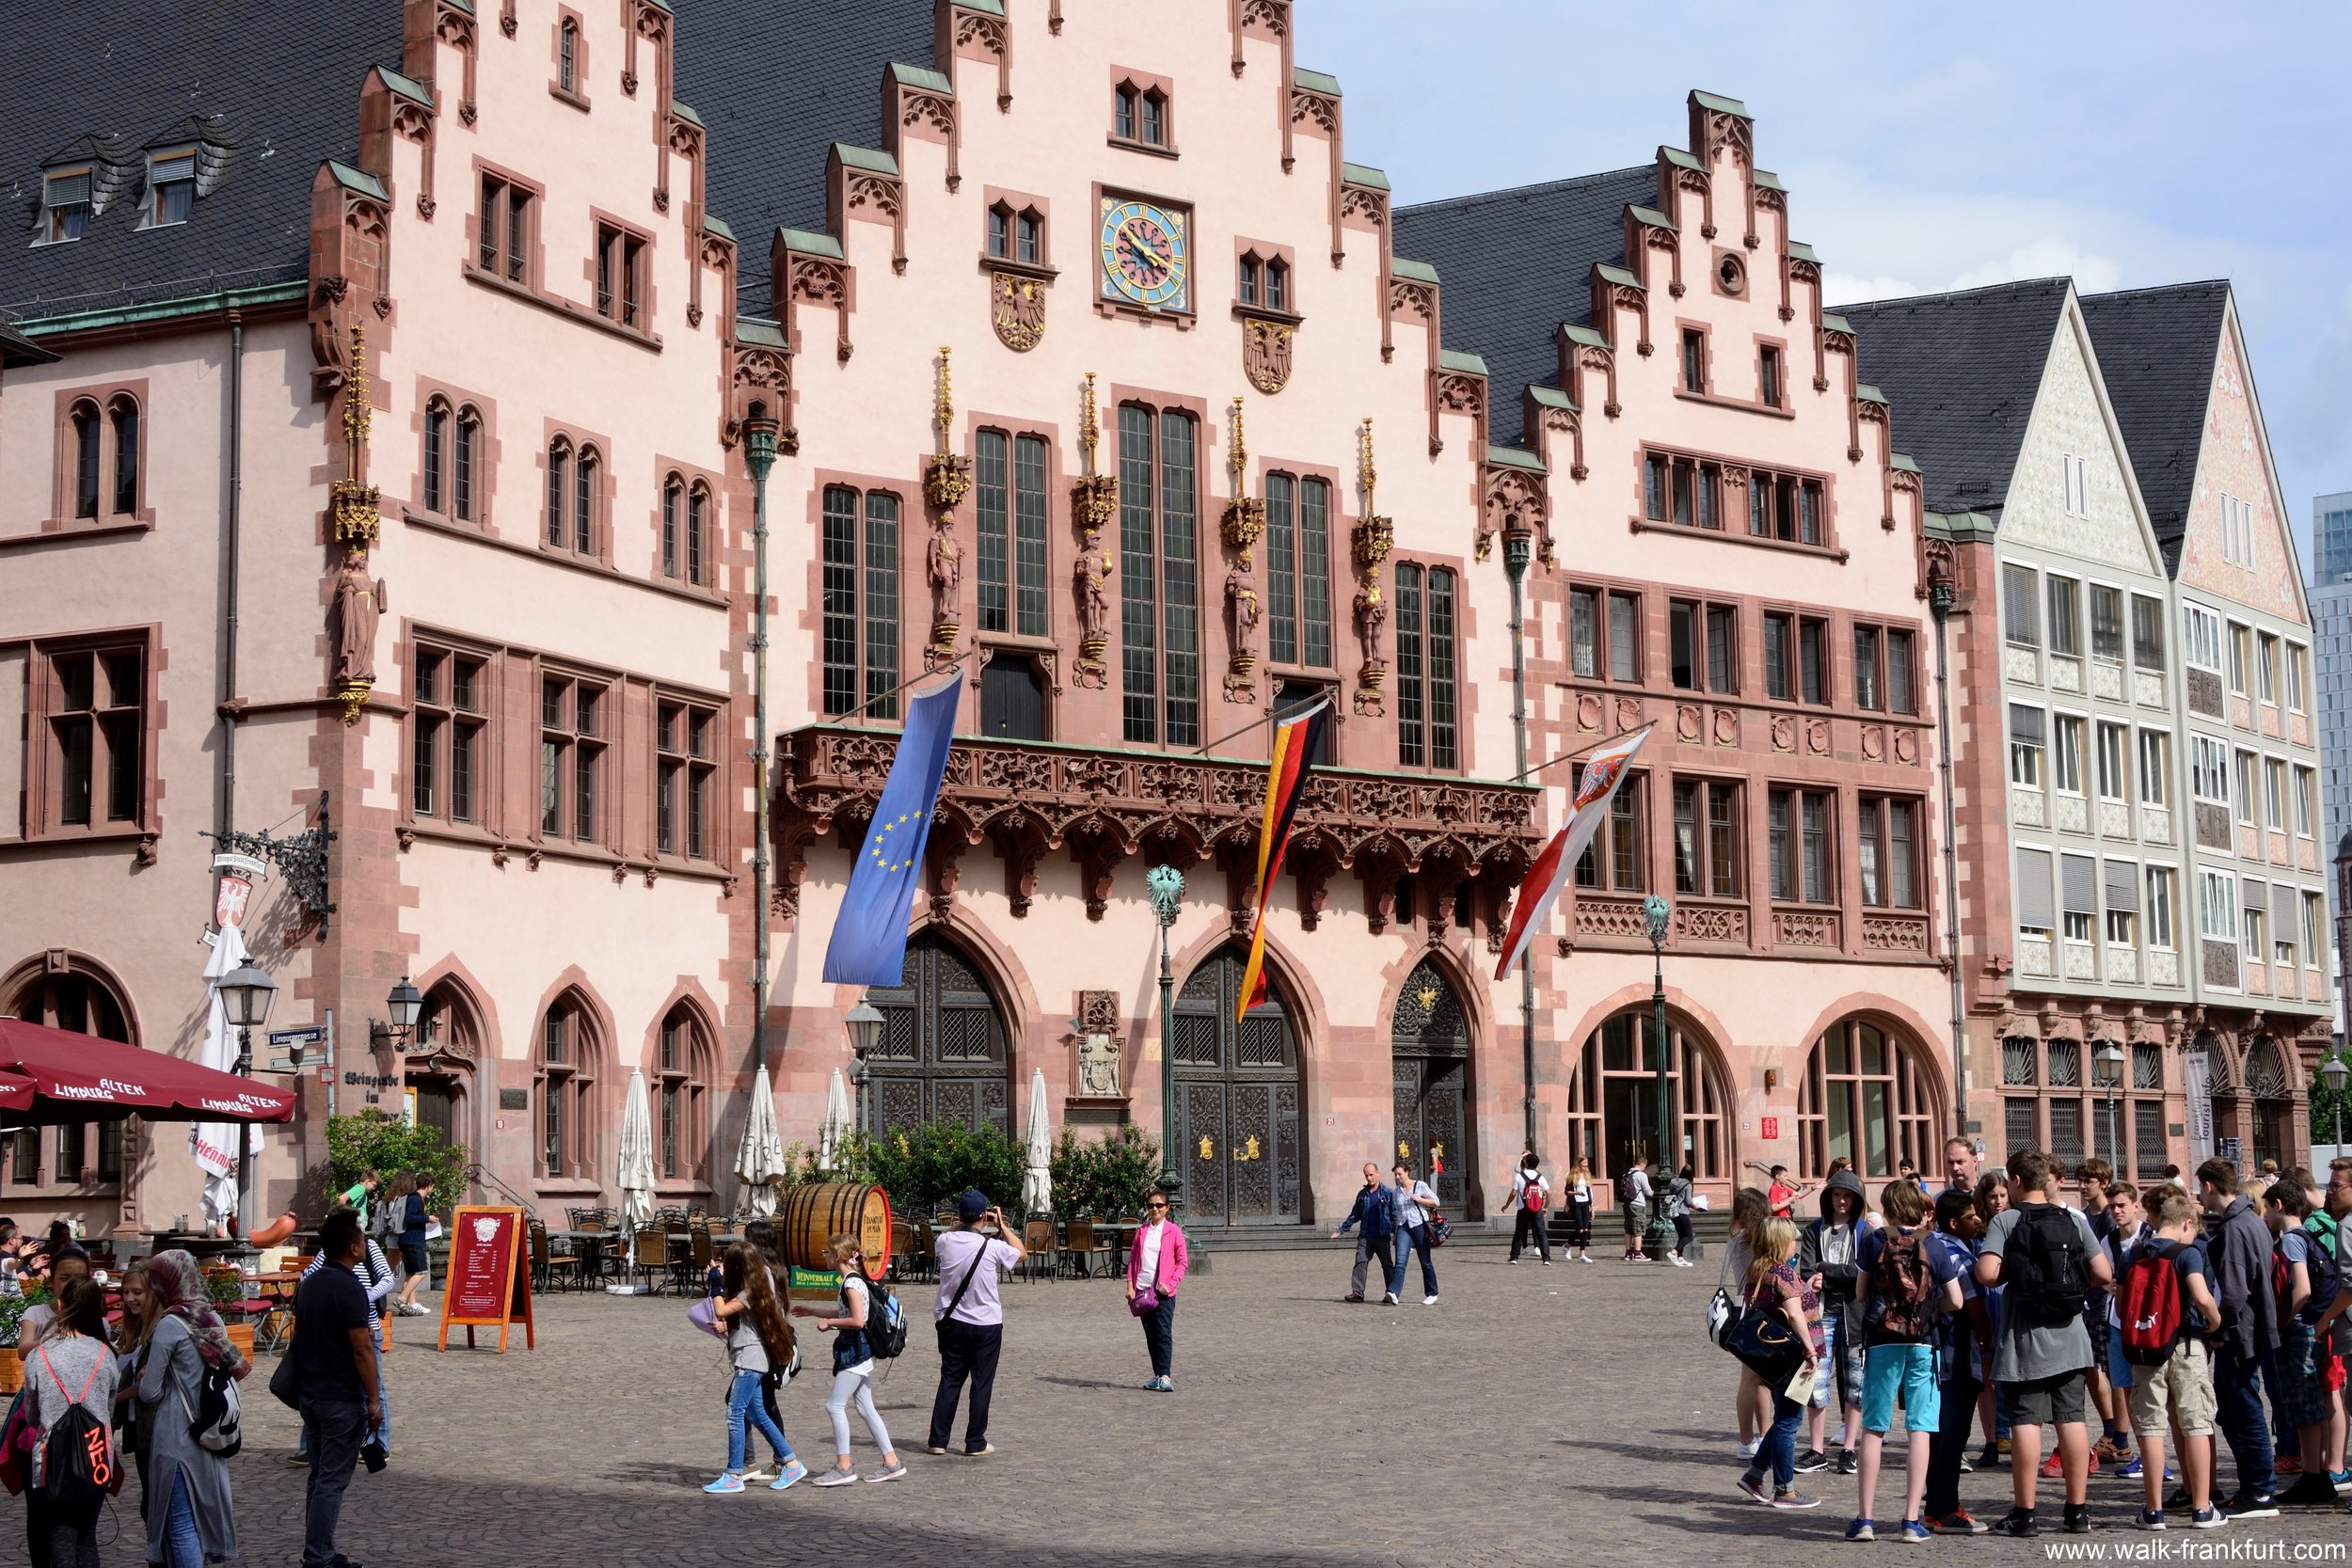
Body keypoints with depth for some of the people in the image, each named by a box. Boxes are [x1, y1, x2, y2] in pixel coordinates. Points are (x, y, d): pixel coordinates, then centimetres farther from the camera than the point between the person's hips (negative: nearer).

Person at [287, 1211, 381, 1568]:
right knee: (332, 1481, -4)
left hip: (309, 1392, 8)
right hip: (342, 1398, -8)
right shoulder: (350, 1288, -17)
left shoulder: (307, 1284, 9)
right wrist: (374, 1399, -13)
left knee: (319, 1477, 14)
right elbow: (362, 1349, -18)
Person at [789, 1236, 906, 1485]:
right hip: (859, 1352, 10)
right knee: (866, 1408, 11)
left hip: (855, 1352, -10)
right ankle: (891, 1463, 12)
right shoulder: (855, 1281, 13)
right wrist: (813, 1312, 28)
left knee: (835, 1405, -6)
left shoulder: (852, 1283, -17)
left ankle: (844, 1466, -4)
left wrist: (829, 1322, -12)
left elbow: (857, 1321, -24)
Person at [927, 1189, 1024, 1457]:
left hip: (951, 1322, 3)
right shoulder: (992, 1247, -16)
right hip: (986, 1324, -3)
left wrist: (962, 1222, 18)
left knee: (950, 1380, 12)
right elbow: (1020, 1253, 5)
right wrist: (1003, 1227, 11)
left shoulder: (946, 1242, -7)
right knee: (982, 1383, 6)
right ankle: (975, 1443, 8)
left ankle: (938, 1440, 11)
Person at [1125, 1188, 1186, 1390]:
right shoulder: (1141, 1231, 10)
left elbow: (1183, 1262, -1)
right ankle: (1158, 1376, 15)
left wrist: (1170, 1284, -11)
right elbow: (1132, 1258, 11)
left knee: (1163, 1334, -12)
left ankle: (1165, 1377, -16)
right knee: (1150, 1335, 8)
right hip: (1142, 1290, 4)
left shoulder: (1173, 1231, -1)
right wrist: (1130, 1286, 1)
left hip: (1163, 1291, -4)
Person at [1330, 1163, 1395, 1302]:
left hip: (1382, 1237, -3)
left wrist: (1396, 1234, -8)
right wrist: (1341, 1230, 12)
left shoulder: (1387, 1193, -2)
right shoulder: (1362, 1195, 11)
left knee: (1387, 1265, 5)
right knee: (1360, 1263, -10)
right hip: (1365, 1237, 3)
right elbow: (1354, 1215, 17)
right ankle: (1357, 1292, -15)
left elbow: (1394, 1215, -2)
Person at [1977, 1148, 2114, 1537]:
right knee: (2071, 1419, 8)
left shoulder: (2007, 1221, -7)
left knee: (2026, 1421, -1)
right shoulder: (2074, 1219, 3)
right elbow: (2104, 1275, 1)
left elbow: (1986, 1273, -19)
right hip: (2068, 1336, 3)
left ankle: (2024, 1513, 1)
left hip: (2024, 1339, -3)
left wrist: (2010, 1274, 3)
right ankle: (2078, 1510, 12)